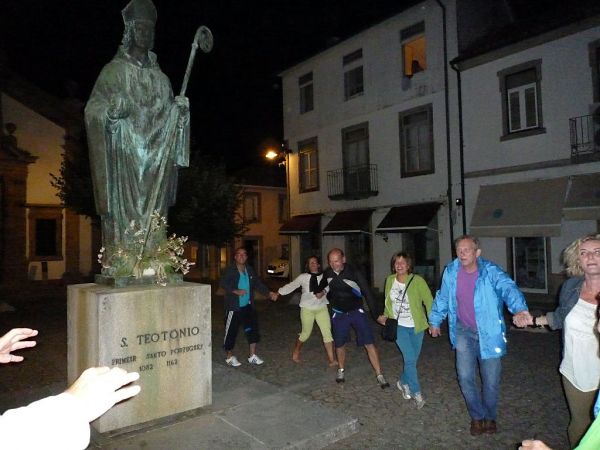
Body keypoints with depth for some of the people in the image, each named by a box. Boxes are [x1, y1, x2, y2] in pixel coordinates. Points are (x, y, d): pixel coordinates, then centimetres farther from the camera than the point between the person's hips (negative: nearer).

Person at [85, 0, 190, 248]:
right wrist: (111, 111, -20)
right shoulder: (114, 70, 6)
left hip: (154, 163, 4)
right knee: (123, 221, -8)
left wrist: (179, 111, -1)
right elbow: (92, 110, 0)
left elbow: (169, 120, 19)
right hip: (124, 160, -3)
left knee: (153, 222, 1)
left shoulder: (160, 77, 18)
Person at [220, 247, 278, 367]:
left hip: (248, 306, 5)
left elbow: (258, 284, 10)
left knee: (253, 329, 4)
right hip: (234, 307, -5)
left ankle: (252, 355, 17)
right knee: (231, 331, 3)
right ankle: (229, 356, 22)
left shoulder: (250, 270, 10)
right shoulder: (230, 270, -7)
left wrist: (269, 293, -2)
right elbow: (223, 283, -19)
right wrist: (236, 291, -33)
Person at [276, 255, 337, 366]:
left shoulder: (324, 276, 1)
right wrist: (278, 292, -15)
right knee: (306, 333, 9)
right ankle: (296, 351, 37)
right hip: (307, 309, -2)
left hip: (322, 308, 2)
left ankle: (332, 360, 1)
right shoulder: (303, 277, -4)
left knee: (327, 332, -4)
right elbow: (291, 286, -8)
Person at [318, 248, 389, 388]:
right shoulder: (328, 273, -10)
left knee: (369, 343, -9)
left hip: (356, 312, -3)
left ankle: (380, 376, 0)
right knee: (339, 344, 13)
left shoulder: (354, 273, -21)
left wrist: (376, 314, -16)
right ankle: (341, 371, 37)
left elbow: (367, 293, -16)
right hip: (339, 314, 3)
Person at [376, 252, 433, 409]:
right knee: (410, 359, -10)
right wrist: (385, 316, 4)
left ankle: (403, 381, 38)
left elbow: (429, 302, -13)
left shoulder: (417, 281, -15)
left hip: (416, 327, -1)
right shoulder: (390, 280, -2)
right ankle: (416, 393, 7)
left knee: (413, 360, 10)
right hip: (399, 326, 1)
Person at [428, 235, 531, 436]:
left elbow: (508, 288, -37)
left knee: (491, 380, 8)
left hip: (489, 332, -2)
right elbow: (442, 298, 8)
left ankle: (490, 416, 36)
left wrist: (519, 309, -57)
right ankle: (478, 416, 26)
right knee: (465, 377, 1)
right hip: (464, 331, 2)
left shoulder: (491, 272, -18)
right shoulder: (451, 272, -7)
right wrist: (435, 321, 16)